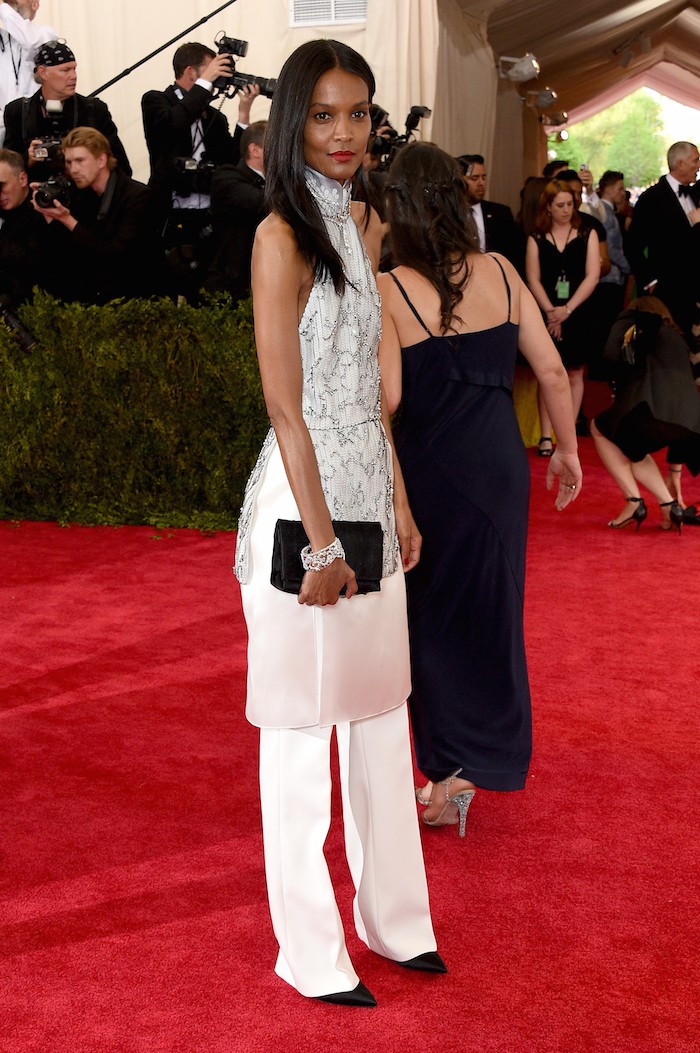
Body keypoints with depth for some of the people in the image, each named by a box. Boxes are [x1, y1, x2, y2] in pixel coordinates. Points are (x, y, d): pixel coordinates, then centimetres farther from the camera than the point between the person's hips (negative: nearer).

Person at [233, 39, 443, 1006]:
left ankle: (392, 915, 32)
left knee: (380, 708, 16)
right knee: (302, 727, 4)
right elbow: (286, 403, -17)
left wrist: (399, 500, 13)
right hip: (304, 497, -8)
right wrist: (322, 543, -17)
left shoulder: (362, 223, 11)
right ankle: (311, 951, 19)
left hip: (369, 491, 8)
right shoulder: (282, 236, -13)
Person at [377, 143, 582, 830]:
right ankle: (491, 758, 31)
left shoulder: (387, 291, -13)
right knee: (491, 608, 18)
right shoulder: (500, 272, -1)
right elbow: (551, 369, 2)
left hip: (431, 469, -4)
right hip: (502, 463, 4)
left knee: (435, 616, 13)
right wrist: (567, 448, 13)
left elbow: (385, 397, -22)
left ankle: (450, 773, 18)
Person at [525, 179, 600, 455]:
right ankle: (546, 437, 3)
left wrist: (567, 310, -12)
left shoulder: (587, 234, 3)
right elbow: (533, 280, 0)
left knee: (574, 374, 5)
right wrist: (551, 311, -13)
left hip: (578, 315, 0)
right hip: (546, 316, 0)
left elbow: (592, 276, -4)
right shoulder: (536, 239, 6)